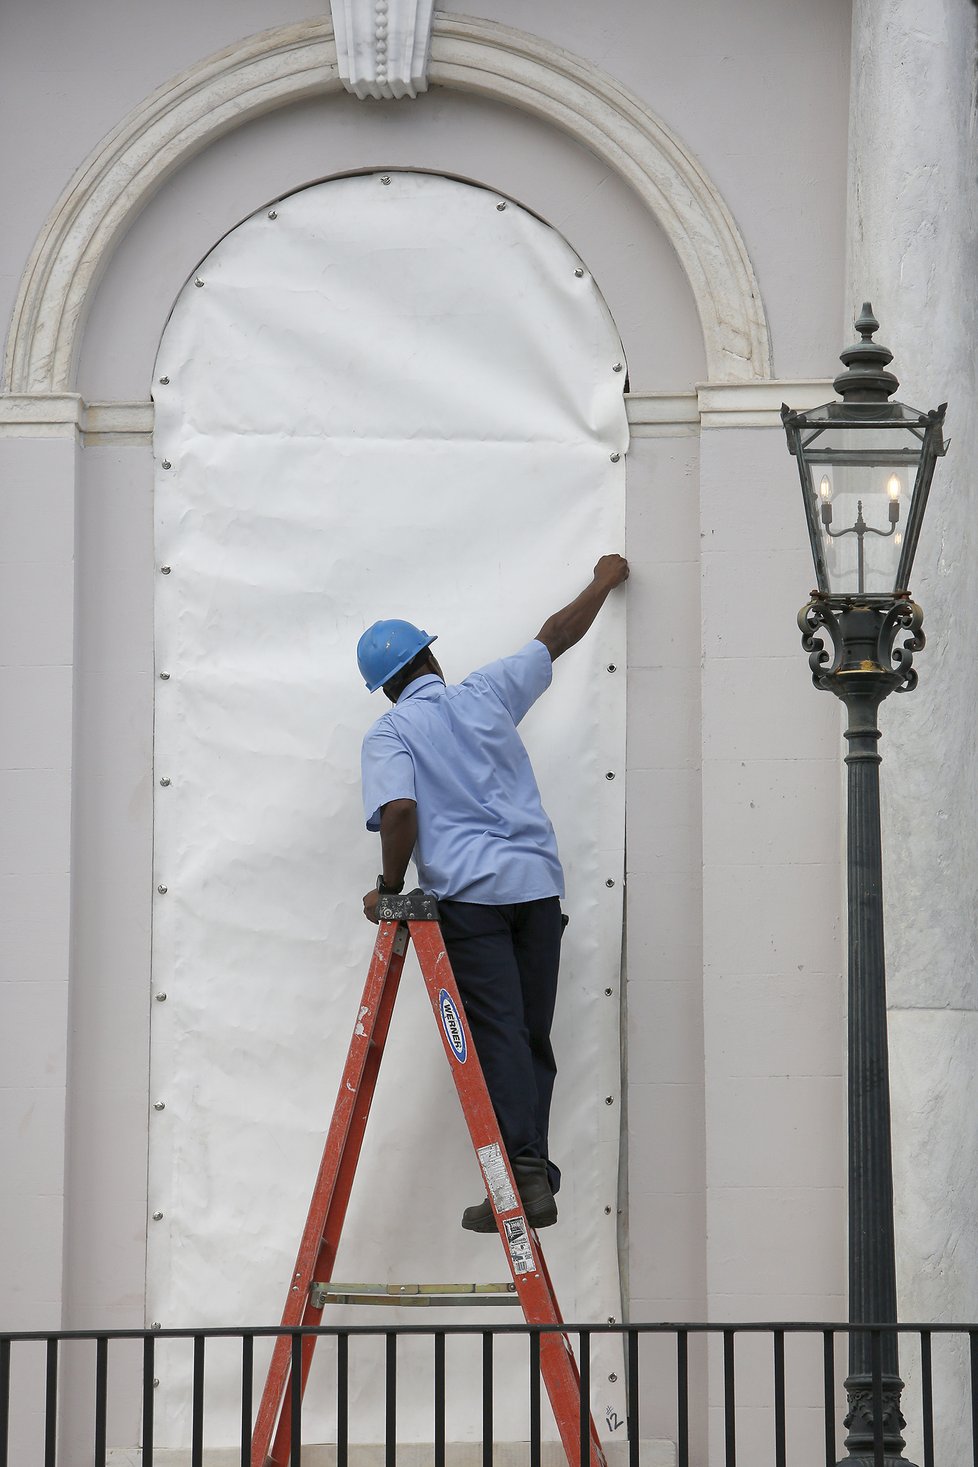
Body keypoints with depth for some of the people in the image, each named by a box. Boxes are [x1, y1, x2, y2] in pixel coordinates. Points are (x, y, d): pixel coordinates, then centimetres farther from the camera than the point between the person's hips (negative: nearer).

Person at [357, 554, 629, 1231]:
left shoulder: (390, 733, 2)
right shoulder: (486, 694, 13)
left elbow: (399, 809, -14)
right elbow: (557, 636, 25)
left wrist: (390, 888, 0)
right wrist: (603, 583, 40)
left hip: (469, 894, -4)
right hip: (539, 883, 4)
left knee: (497, 1036, -6)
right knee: (533, 1036, 8)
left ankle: (524, 1175, -16)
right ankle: (534, 1172, 6)